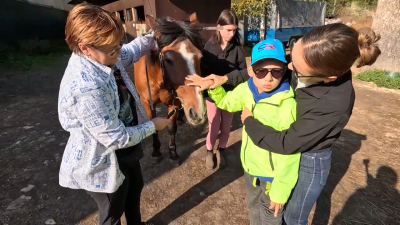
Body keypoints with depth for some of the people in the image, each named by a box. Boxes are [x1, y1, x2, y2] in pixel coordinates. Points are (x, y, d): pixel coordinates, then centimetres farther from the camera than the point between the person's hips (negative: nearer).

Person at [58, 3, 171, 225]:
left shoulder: (101, 58, -11)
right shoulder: (86, 88, -38)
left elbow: (132, 50, 11)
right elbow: (117, 138, -30)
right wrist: (153, 125, -16)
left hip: (126, 150, 9)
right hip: (103, 163, -9)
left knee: (135, 189, 33)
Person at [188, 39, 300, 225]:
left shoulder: (287, 105, -31)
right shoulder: (245, 90, -11)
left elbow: (290, 154, -26)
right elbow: (225, 102, 11)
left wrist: (280, 190, -18)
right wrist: (213, 86, -6)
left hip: (272, 176, -6)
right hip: (250, 167, 6)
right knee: (253, 208, 32)